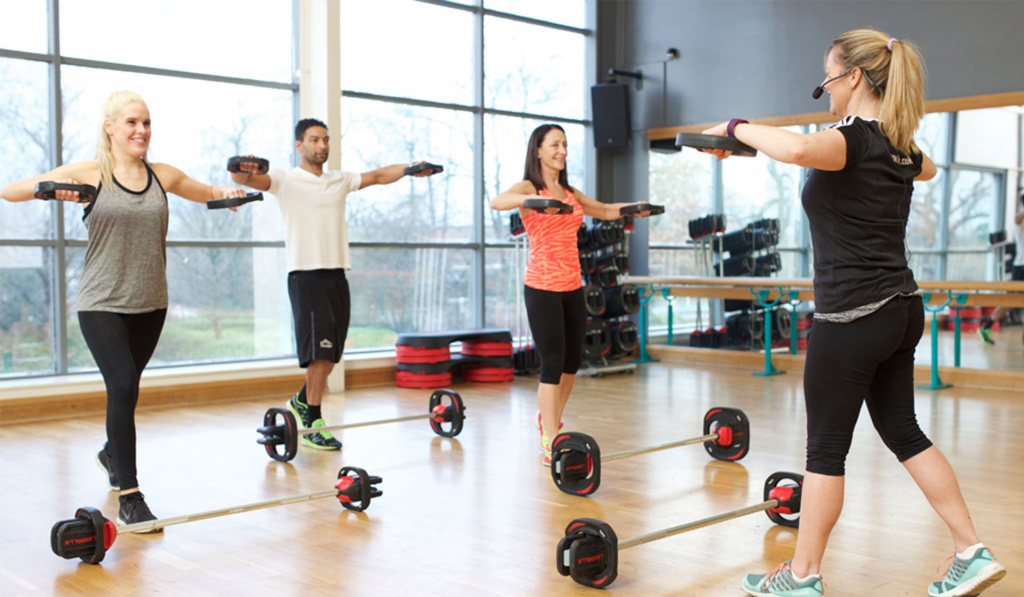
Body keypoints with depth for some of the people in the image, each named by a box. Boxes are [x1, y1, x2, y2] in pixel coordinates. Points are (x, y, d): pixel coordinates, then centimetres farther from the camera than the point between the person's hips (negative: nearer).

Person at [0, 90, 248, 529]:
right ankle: (129, 496, -10)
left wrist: (229, 193, -3)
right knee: (123, 385, -17)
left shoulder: (163, 176, 4)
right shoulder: (88, 175, -6)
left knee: (127, 386, 20)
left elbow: (210, 195, 20)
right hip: (101, 304, -4)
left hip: (150, 304, 4)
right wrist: (49, 188, -31)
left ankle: (112, 453, 49)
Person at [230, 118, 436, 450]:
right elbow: (246, 179, -15)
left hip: (337, 273, 6)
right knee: (320, 349, -12)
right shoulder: (285, 180, 0)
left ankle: (303, 401, 33)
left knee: (331, 352, 10)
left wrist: (409, 169, 6)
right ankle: (312, 424, -4)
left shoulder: (341, 181, 17)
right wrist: (244, 171, -38)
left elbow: (377, 176, 20)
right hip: (305, 273, -6)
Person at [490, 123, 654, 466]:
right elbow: (497, 203, -27)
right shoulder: (528, 188, -6)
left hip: (573, 286, 7)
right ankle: (552, 446, 0)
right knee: (553, 363, -7)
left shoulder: (570, 192, 14)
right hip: (543, 286, -7)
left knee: (573, 361, 13)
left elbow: (603, 211, 28)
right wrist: (532, 199, -44)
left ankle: (548, 419, 37)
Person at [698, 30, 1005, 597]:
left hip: (853, 316, -8)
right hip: (901, 310, 8)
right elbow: (926, 167, 36)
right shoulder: (899, 147, 9)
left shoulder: (854, 139, -16)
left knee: (826, 449, 2)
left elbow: (797, 149, -40)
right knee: (903, 432, 19)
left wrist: (737, 128, -25)